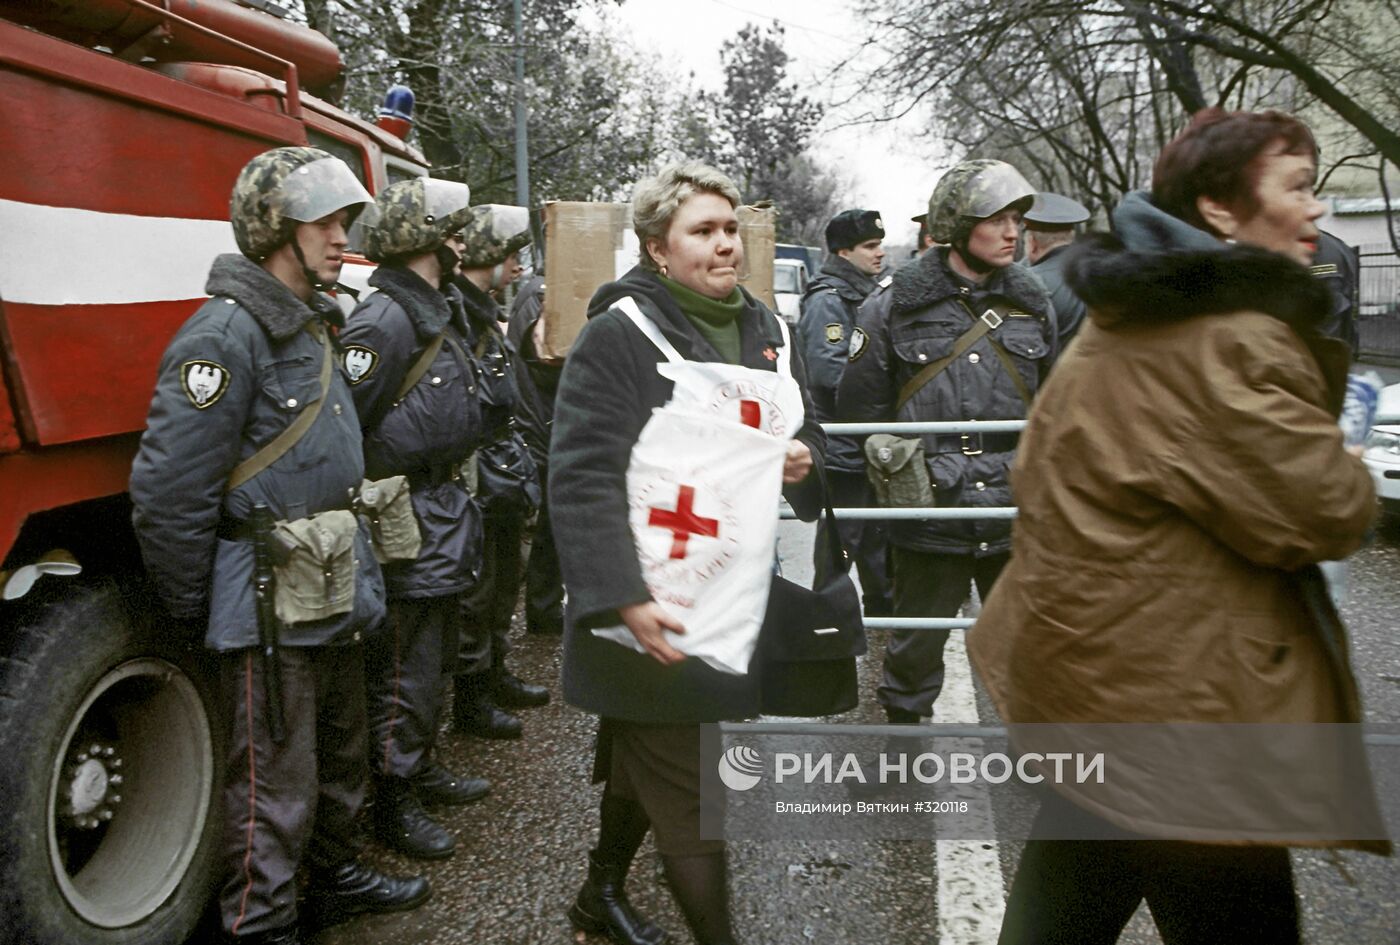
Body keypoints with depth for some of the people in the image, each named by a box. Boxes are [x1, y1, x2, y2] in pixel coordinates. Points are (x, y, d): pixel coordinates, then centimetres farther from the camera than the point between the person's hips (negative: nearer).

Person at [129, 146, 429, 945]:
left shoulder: (315, 328, 12)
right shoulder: (226, 335, -18)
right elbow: (167, 491, -21)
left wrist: (358, 575, 17)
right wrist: (197, 611, -11)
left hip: (338, 599, 9)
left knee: (343, 758, 24)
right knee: (275, 788, 4)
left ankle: (335, 876, 44)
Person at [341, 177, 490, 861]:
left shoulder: (441, 310, 12)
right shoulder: (384, 320, -20)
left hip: (445, 516, 10)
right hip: (407, 525, -10)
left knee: (433, 656, 22)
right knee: (402, 670, 2)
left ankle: (420, 768, 38)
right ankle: (392, 803, 18)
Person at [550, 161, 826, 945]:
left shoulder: (762, 327, 9)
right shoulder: (620, 333, -15)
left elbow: (805, 428, 21)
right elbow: (582, 476, -22)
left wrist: (804, 458, -3)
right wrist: (624, 598, -30)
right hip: (657, 613, -8)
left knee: (645, 758, 24)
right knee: (690, 792, 1)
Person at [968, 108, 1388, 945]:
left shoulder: (1132, 320, 12)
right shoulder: (1231, 340, -20)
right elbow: (1324, 515, -18)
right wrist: (1352, 480, 2)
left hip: (1091, 669, 10)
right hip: (1175, 703, -10)